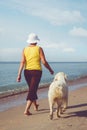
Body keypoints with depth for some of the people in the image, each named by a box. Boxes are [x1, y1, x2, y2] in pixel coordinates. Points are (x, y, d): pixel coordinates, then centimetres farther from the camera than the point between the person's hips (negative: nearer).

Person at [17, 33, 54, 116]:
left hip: (27, 71, 4)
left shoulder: (25, 49, 3)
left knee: (32, 89, 22)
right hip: (36, 71, -4)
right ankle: (26, 110, -12)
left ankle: (35, 106, 40)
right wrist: (50, 70, 7)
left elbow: (22, 62, -6)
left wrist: (19, 74, -7)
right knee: (32, 90, -3)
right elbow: (44, 62, -7)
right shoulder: (39, 49, -5)